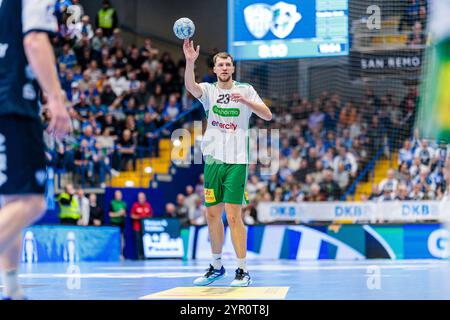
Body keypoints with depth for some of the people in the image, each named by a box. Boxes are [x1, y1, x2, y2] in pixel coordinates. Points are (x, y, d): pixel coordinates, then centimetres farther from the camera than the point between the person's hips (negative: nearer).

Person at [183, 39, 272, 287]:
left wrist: (245, 100, -18)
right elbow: (190, 86, -16)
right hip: (212, 160, 3)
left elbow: (268, 116, -3)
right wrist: (190, 61, -34)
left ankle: (242, 271, -2)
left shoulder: (245, 90, 4)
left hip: (236, 161, -3)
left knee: (233, 216, -8)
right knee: (213, 215, 8)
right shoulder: (208, 90, 6)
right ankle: (216, 266, 23)